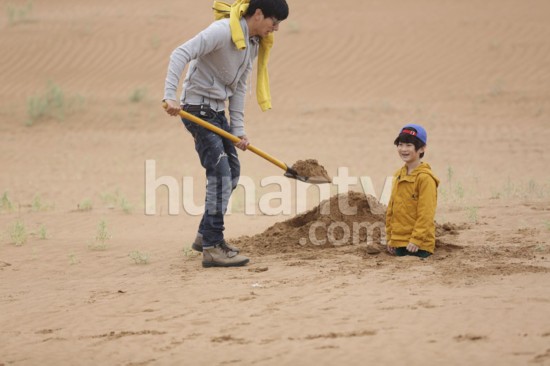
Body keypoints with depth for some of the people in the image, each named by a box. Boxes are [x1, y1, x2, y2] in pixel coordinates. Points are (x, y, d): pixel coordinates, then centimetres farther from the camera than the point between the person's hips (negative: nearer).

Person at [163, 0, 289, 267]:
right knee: (220, 172, -15)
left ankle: (205, 235, 29)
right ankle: (212, 247, -15)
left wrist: (238, 129, 4)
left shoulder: (254, 44, 8)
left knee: (232, 172, 15)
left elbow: (238, 88, 10)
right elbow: (181, 54, -27)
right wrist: (170, 96, -37)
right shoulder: (223, 30, -20)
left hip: (217, 112, 10)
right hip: (197, 109, -10)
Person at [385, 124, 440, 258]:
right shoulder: (398, 175, 12)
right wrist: (390, 237, 16)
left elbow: (426, 213, -16)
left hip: (417, 246, -8)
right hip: (399, 242, 8)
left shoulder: (425, 178, -13)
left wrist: (417, 239, -18)